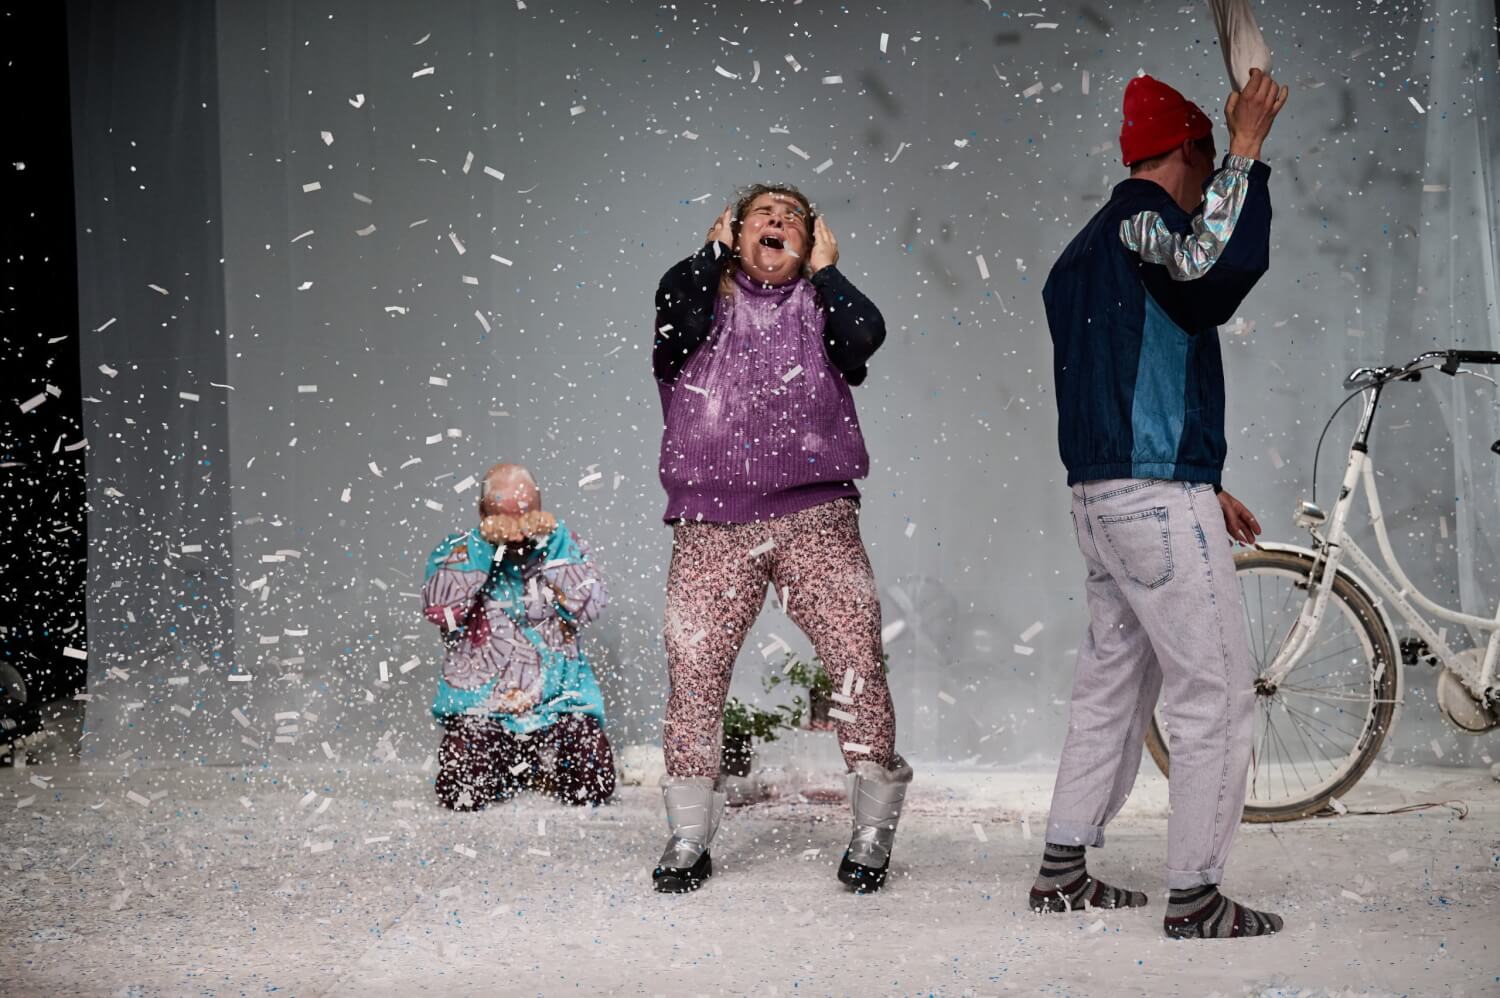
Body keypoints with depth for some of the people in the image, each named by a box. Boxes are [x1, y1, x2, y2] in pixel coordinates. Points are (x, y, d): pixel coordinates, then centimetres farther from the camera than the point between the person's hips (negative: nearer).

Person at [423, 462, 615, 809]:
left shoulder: (563, 547, 6)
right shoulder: (458, 551, 3)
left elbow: (588, 607, -11)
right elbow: (439, 611, -16)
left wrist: (552, 539, -16)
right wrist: (482, 544, -20)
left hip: (560, 700, 1)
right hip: (480, 702, -1)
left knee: (593, 787, -18)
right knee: (461, 795, -21)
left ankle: (541, 768, 18)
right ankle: (509, 769, 16)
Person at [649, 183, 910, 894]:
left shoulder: (822, 304, 15)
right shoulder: (704, 295, 14)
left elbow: (864, 335, -8)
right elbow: (676, 320, -10)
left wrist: (823, 271, 7)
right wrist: (712, 252, 5)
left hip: (814, 518, 0)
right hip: (711, 523, 0)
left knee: (857, 659, -10)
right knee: (694, 670, -4)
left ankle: (871, 833, 1)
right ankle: (689, 840, 10)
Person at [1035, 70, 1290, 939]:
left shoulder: (1087, 249, 21)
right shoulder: (1143, 220, -11)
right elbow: (1209, 271, -36)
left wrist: (1205, 488, 25)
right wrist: (1246, 152, -28)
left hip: (1102, 496, 10)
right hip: (1160, 498, -10)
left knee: (1115, 684, 18)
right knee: (1218, 696, -4)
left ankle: (1064, 869, 21)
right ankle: (1196, 896, -3)